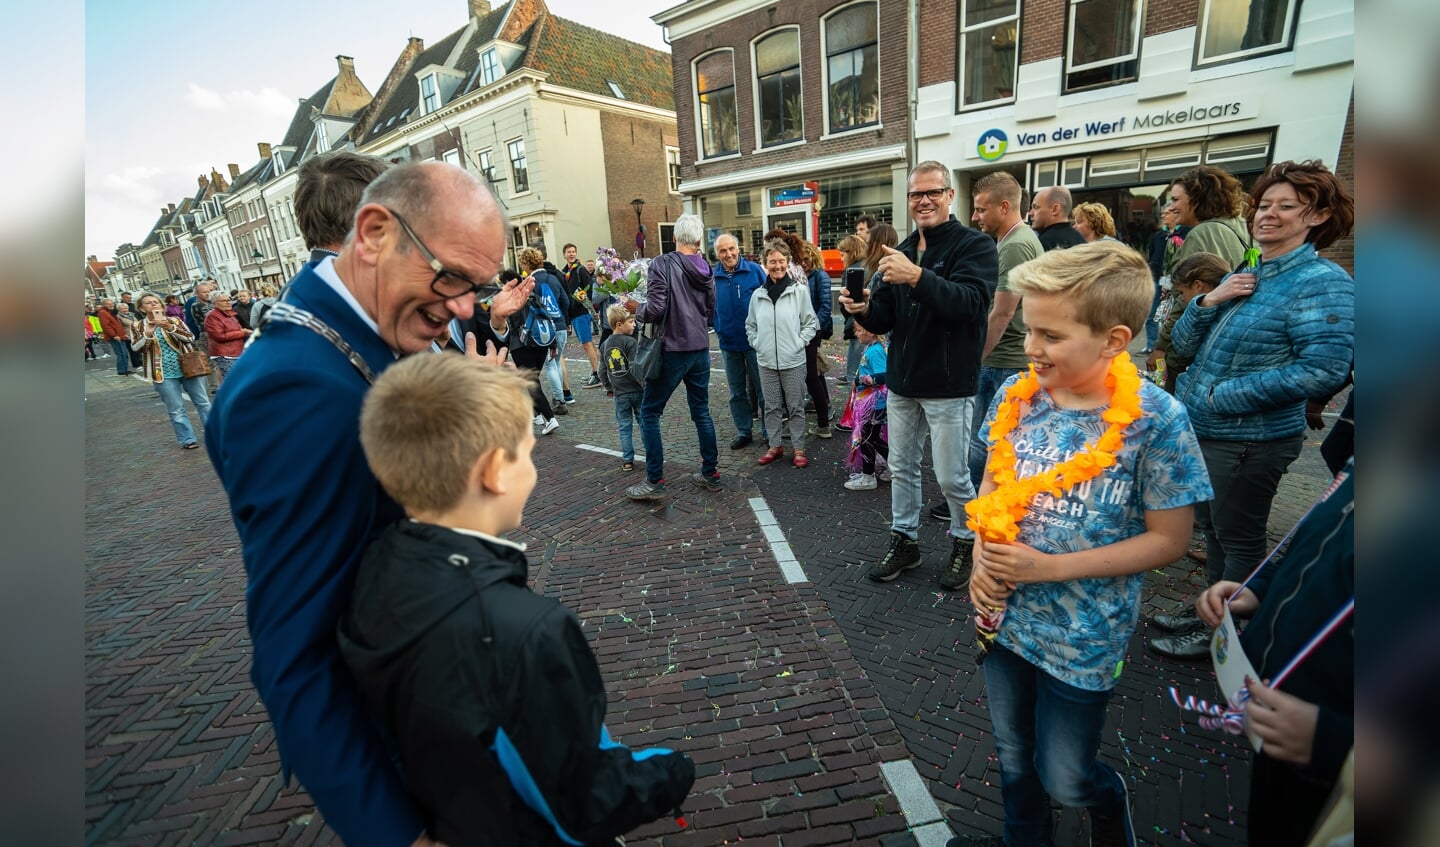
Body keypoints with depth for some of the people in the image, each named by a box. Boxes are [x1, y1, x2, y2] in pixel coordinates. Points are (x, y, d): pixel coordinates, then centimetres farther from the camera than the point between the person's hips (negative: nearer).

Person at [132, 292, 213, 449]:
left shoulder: (175, 320, 2)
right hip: (163, 373, 0)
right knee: (176, 410, 3)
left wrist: (170, 327, -23)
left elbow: (190, 338, -10)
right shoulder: (138, 326, 4)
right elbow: (136, 348, -7)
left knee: (203, 402, 7)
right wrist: (148, 334, -22)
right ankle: (187, 440, 10)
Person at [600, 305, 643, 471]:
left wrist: (609, 388, 23)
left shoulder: (605, 344, 7)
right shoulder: (629, 342, -12)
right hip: (636, 390, -4)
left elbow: (602, 371, 11)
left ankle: (627, 460, 12)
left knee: (625, 427, 10)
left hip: (620, 393, 4)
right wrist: (644, 384, -8)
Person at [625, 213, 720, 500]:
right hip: (700, 350, 6)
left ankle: (655, 482, 6)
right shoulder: (706, 270, 6)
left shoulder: (662, 265, -12)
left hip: (672, 350, -6)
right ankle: (711, 474, 22)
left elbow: (655, 310, -19)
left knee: (649, 412, 4)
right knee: (701, 411, 15)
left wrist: (636, 309, 0)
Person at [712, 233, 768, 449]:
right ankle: (743, 432, 25)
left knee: (762, 389, 6)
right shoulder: (712, 276, 1)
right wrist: (718, 329, 1)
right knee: (737, 392, 12)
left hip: (755, 341, -3)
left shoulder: (754, 270, -6)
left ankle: (769, 431, 18)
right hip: (728, 342, 3)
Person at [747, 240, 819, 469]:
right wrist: (757, 344, 2)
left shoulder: (799, 291, -5)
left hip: (793, 361, -3)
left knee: (796, 407, 7)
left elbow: (811, 322, 1)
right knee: (772, 407, 13)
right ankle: (775, 446, 27)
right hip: (766, 362, 3)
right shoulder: (758, 294, 3)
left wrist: (800, 342, -7)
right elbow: (750, 325, 13)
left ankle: (798, 448, 19)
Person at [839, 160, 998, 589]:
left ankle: (965, 542, 29)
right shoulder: (902, 251, 12)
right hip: (901, 381, 6)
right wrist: (864, 310, -12)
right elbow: (885, 318, 11)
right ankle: (904, 541, 31)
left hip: (949, 384, -6)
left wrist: (917, 277, -36)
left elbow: (971, 301, -25)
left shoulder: (975, 245, -7)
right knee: (901, 468, 14)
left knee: (951, 476, 5)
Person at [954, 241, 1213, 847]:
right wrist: (983, 553, -11)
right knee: (1013, 758, 24)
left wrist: (1049, 567, -21)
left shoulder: (1157, 420, -20)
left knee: (1064, 781, 17)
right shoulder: (1016, 395, -8)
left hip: (1082, 638, -3)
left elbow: (1167, 540, -14)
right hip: (1005, 614, 4)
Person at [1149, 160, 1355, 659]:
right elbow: (1184, 345, 7)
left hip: (1248, 440, -8)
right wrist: (1208, 301, -9)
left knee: (1238, 541, 8)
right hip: (1203, 431, 8)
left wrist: (1224, 397, -21)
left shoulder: (1321, 282, -13)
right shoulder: (1242, 278, 9)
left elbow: (1323, 369, -23)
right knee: (1213, 530, 20)